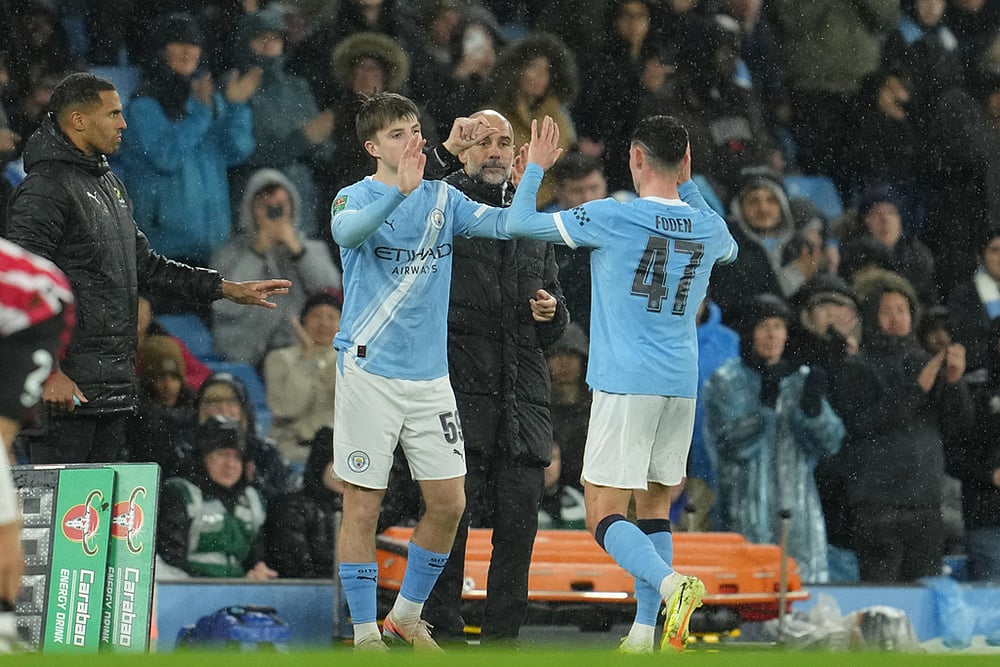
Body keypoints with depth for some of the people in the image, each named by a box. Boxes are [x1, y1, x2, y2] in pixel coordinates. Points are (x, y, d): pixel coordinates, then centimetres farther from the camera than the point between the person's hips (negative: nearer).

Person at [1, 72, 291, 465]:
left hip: (114, 385, 10)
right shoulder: (45, 189, -12)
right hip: (68, 386, -9)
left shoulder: (109, 184, 19)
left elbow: (146, 266, 27)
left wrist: (227, 289, 21)